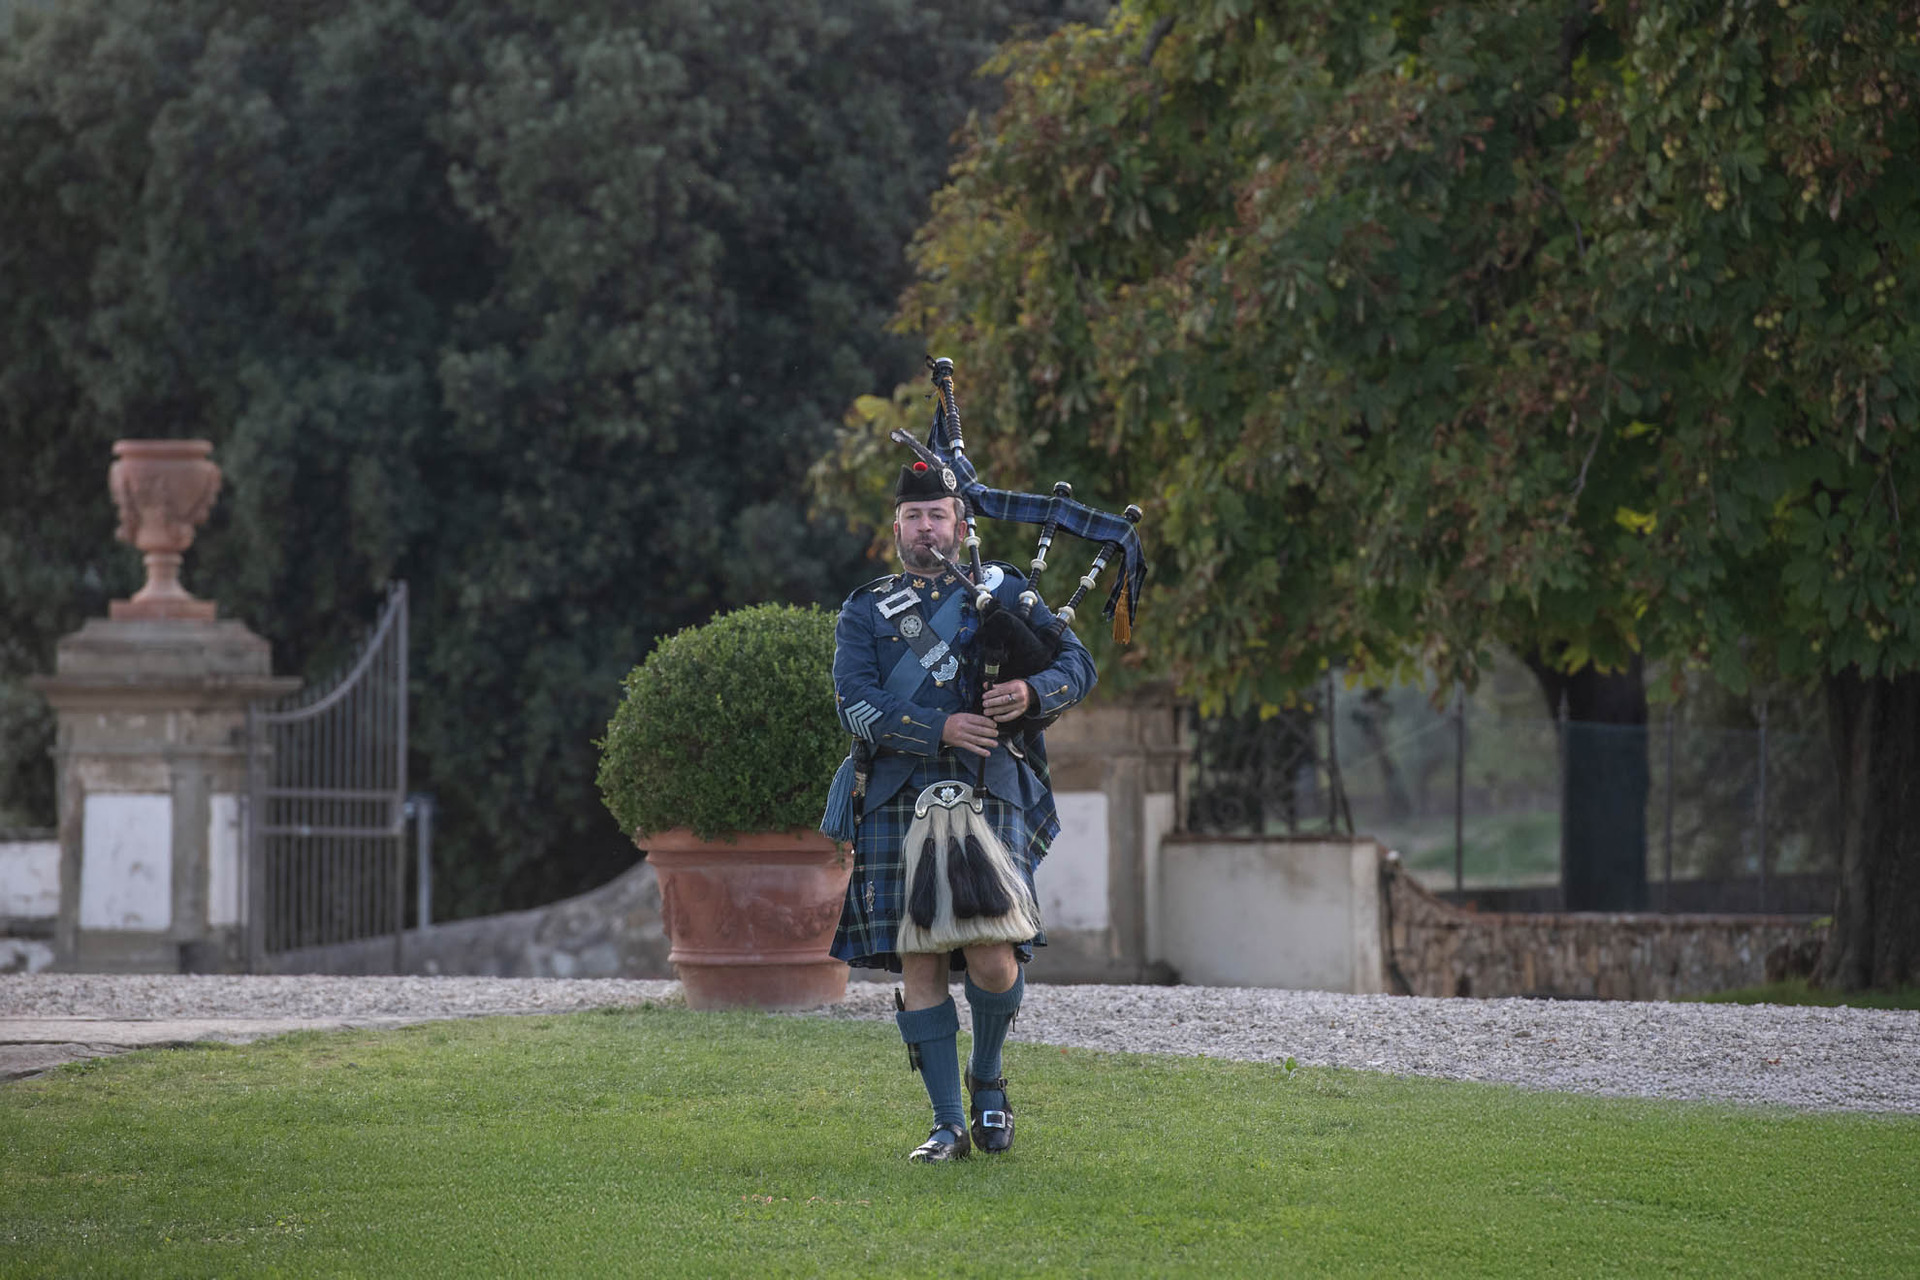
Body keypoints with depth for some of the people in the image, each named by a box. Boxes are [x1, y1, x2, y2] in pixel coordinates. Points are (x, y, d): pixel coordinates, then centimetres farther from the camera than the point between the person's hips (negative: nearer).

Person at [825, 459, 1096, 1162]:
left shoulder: (1003, 590, 15)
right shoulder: (863, 613, 14)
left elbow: (1077, 663, 8)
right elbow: (857, 705, -1)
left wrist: (1030, 693, -15)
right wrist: (941, 729, -16)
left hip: (991, 794, -1)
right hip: (900, 799, 1)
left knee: (991, 957, -13)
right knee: (918, 963, -3)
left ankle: (986, 1077, 15)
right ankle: (949, 1123, 5)